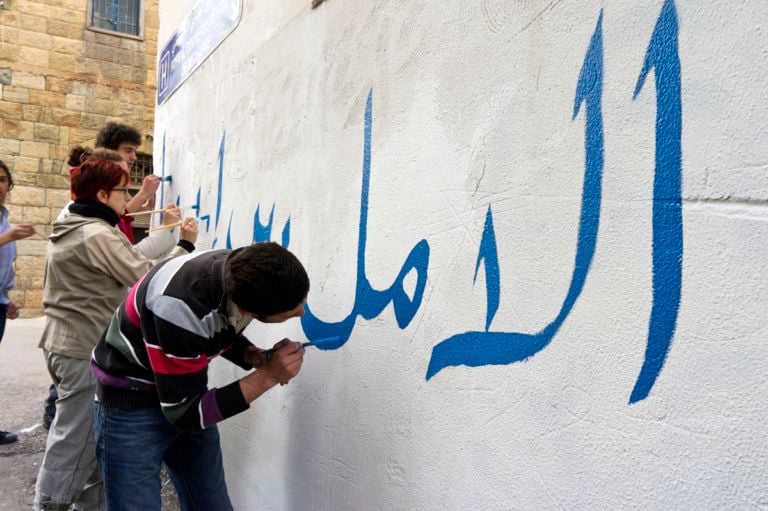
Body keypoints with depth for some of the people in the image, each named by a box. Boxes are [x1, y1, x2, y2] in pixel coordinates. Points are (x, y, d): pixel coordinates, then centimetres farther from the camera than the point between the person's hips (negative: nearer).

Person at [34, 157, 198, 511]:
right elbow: (149, 279, -17)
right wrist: (185, 245, -7)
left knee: (90, 439, 17)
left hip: (60, 344, 10)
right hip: (86, 352, -10)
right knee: (73, 442, -1)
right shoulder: (99, 235, -17)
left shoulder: (63, 232, 14)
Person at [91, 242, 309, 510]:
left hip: (188, 396, 6)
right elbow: (185, 412, -27)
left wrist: (257, 357, -12)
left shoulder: (244, 275, -15)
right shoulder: (179, 307, -37)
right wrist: (267, 376, -27)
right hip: (131, 406, -6)